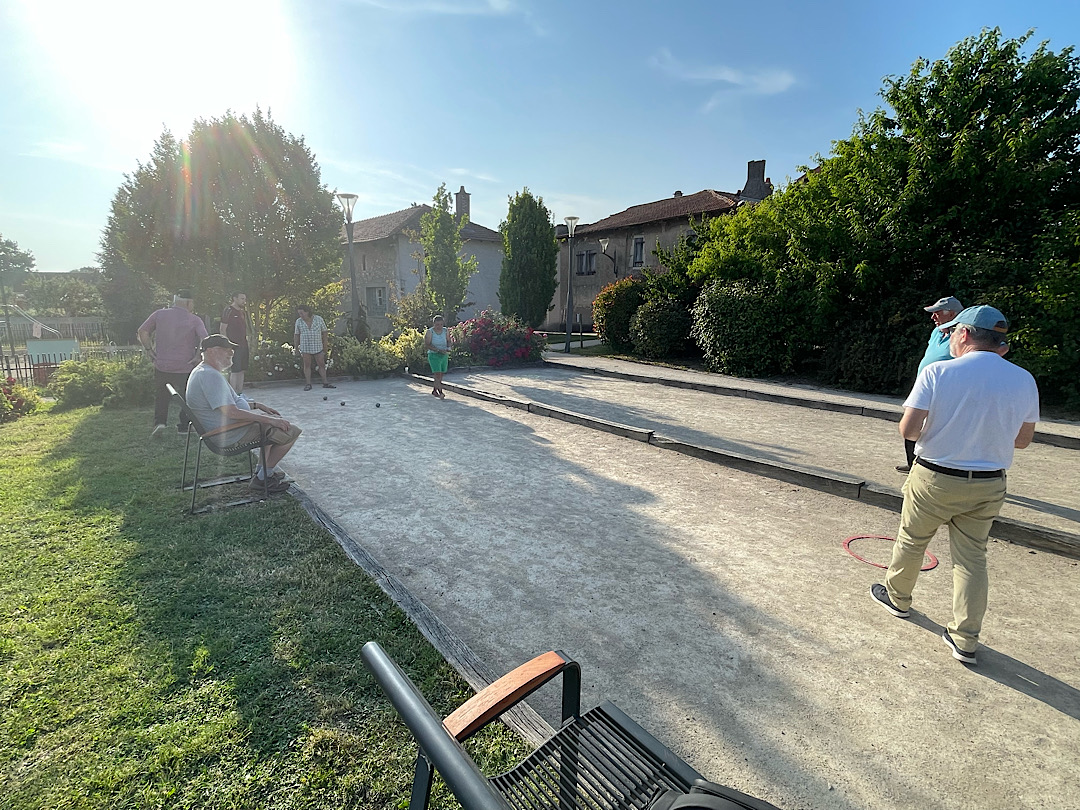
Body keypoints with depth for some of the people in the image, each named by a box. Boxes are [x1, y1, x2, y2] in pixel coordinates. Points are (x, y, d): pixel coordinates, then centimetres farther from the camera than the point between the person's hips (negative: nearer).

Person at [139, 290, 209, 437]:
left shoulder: (159, 314, 2)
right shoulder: (195, 320, -7)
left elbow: (142, 332, 0)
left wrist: (149, 351, 7)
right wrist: (198, 356, -9)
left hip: (162, 365, 2)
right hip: (186, 368, -2)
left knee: (161, 396, 20)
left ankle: (159, 422, 6)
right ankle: (183, 427, 17)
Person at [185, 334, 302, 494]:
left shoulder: (202, 372, 12)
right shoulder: (211, 376, -24)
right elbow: (231, 412, -30)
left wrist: (256, 404, 14)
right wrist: (269, 419, -24)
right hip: (231, 436, -12)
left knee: (276, 422, 28)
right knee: (291, 432, -10)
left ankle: (263, 470, 25)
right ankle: (262, 478, 1)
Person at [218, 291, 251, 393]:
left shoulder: (242, 312, 17)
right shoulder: (228, 311, -7)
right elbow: (222, 329, -10)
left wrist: (248, 345, 16)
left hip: (243, 346, 8)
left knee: (241, 370, 10)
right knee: (234, 371, -8)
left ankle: (240, 393, 15)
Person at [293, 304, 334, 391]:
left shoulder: (319, 319, -4)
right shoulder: (299, 321, -2)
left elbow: (324, 332, 2)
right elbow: (296, 335, 5)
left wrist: (325, 347, 2)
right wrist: (295, 348, 3)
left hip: (317, 347, 0)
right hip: (305, 347, 0)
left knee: (321, 365, 4)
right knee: (307, 365, 2)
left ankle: (325, 383, 10)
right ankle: (308, 384, 6)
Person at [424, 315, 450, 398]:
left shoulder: (446, 331, 1)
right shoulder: (429, 332, -10)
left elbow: (448, 341, 14)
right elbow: (426, 345, -14)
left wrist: (448, 348, -8)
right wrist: (439, 350, -23)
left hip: (444, 356, 5)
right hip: (434, 355, -5)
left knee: (441, 375, 11)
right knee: (437, 374, -15)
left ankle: (434, 390, 29)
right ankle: (441, 392, -17)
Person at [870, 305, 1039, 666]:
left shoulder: (937, 372, -17)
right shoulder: (1024, 380, -2)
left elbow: (908, 430, -19)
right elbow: (1022, 440, 7)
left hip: (935, 480, -4)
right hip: (988, 487, 4)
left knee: (911, 541, 18)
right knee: (972, 557, 14)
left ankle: (897, 598, 38)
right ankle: (965, 641, 20)